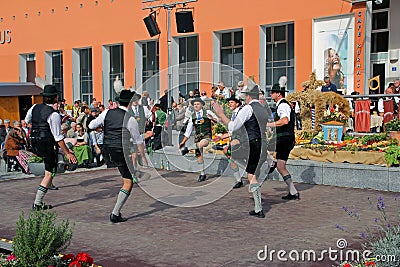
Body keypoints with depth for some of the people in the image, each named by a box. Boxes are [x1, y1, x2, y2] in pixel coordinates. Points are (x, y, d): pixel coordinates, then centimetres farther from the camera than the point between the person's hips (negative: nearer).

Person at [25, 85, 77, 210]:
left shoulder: (35, 107, 2)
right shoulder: (54, 115, -18)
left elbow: (27, 120, 22)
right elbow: (58, 137, -17)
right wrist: (67, 153, -11)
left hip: (34, 145, 7)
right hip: (47, 145, -7)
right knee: (49, 174, 4)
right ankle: (37, 203, 4)